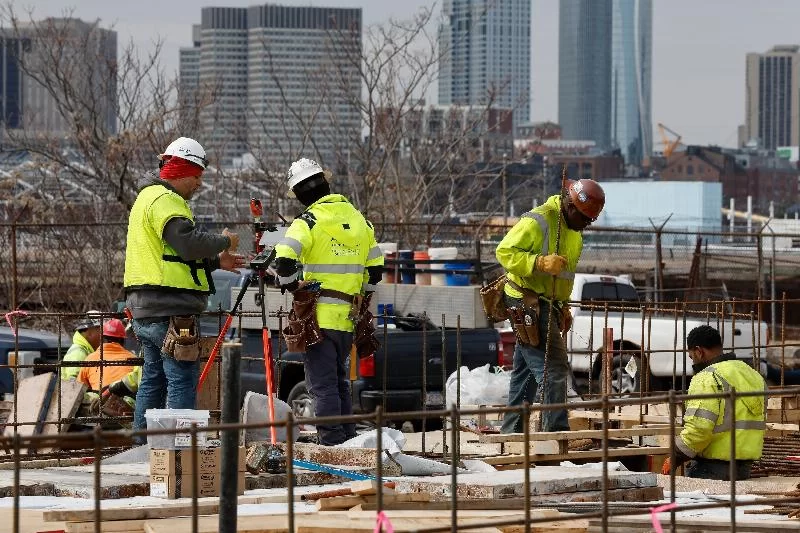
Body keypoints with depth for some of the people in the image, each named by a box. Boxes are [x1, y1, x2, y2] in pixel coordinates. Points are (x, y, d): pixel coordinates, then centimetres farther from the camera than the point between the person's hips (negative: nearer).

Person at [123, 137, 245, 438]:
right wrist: (223, 242, -6)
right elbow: (188, 243, -23)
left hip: (145, 309, 11)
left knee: (153, 379, 14)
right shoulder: (164, 200, -10)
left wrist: (215, 262, 21)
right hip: (169, 307, -11)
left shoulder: (147, 198, 25)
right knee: (181, 379, -11)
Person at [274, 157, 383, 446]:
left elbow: (284, 259, -22)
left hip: (319, 316, -6)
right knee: (340, 381, 19)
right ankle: (349, 441, 22)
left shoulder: (309, 220, -10)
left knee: (323, 384, -3)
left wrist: (292, 287, -5)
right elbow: (376, 268, 15)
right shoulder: (358, 219, 11)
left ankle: (332, 443, -6)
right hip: (347, 317, 6)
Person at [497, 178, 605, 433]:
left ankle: (511, 430, 21)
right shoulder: (537, 221, -16)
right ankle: (556, 430, -17)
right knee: (553, 369, -15)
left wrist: (564, 307, 22)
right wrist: (540, 262, -32)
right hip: (528, 304, -10)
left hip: (546, 306, 10)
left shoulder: (574, 233, 16)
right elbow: (504, 251, -21)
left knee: (525, 370, 14)